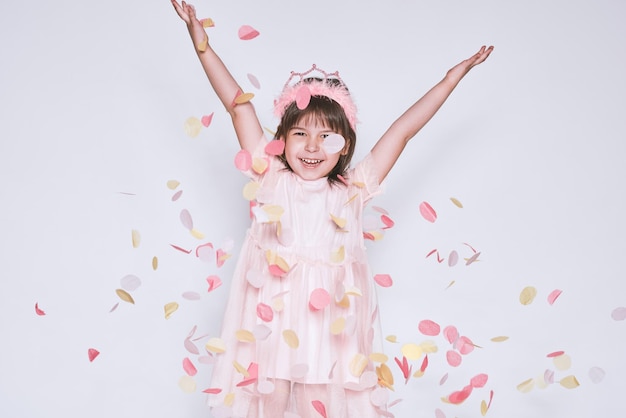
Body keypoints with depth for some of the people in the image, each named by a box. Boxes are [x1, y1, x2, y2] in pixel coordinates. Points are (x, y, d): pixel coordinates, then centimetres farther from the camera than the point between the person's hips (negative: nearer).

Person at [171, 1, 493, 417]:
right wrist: (201, 43, 1)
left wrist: (453, 75, 11)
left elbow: (402, 131, 6)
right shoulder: (271, 180, 1)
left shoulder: (351, 191, 2)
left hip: (330, 321, 1)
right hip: (272, 317, 0)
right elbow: (238, 104, 0)